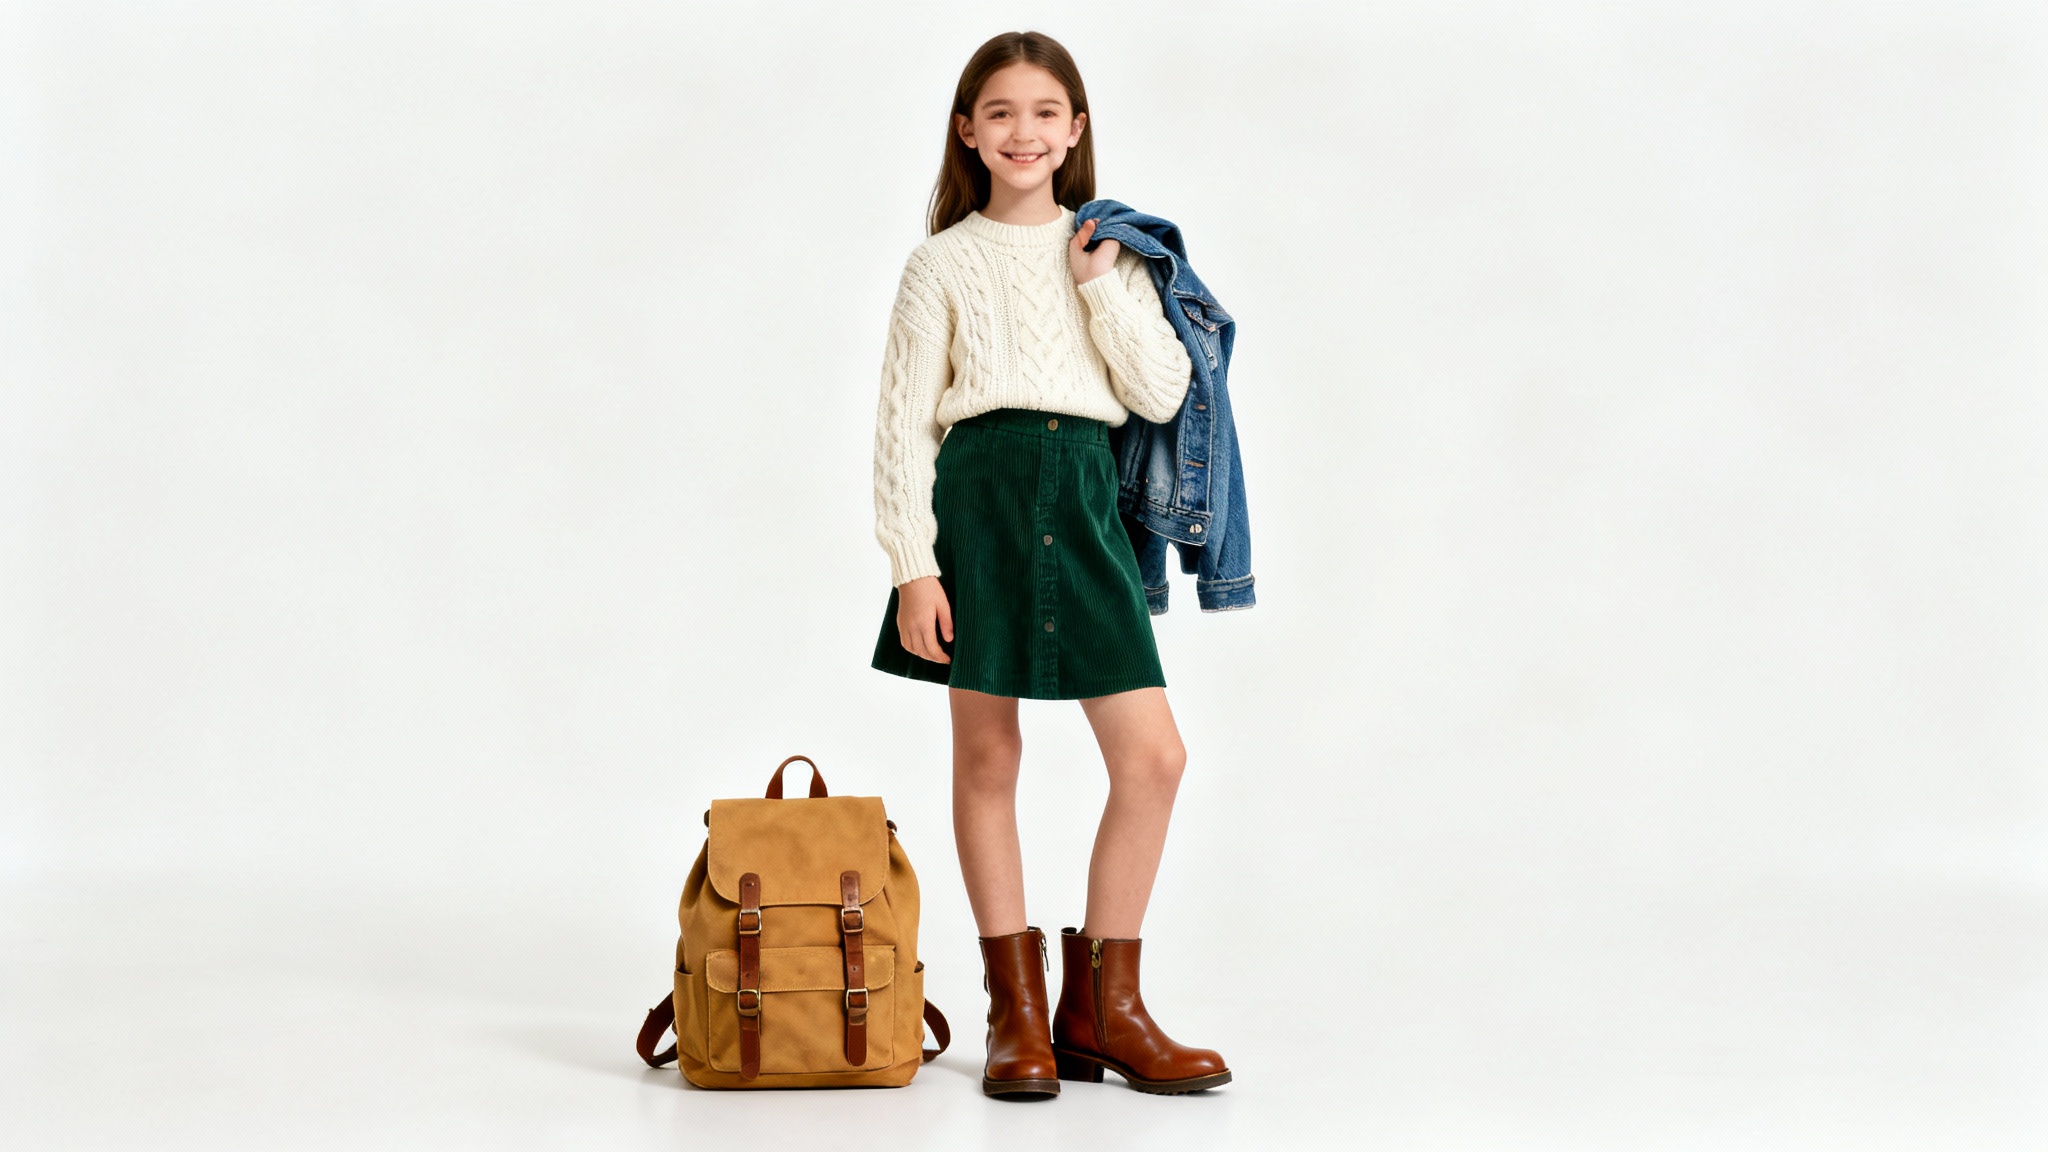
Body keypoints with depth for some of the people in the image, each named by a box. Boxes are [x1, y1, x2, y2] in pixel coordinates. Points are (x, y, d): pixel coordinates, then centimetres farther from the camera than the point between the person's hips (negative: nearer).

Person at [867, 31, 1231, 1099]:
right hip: (981, 492, -2)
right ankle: (1018, 1009, 15)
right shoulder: (946, 261, 5)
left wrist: (1102, 285, -2)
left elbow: (1161, 395, 4)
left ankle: (1100, 1006, 10)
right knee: (987, 755, 3)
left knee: (1153, 757, -4)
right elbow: (904, 420, 1)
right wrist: (913, 564, -7)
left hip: (1084, 497, 3)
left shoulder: (1109, 252, 14)